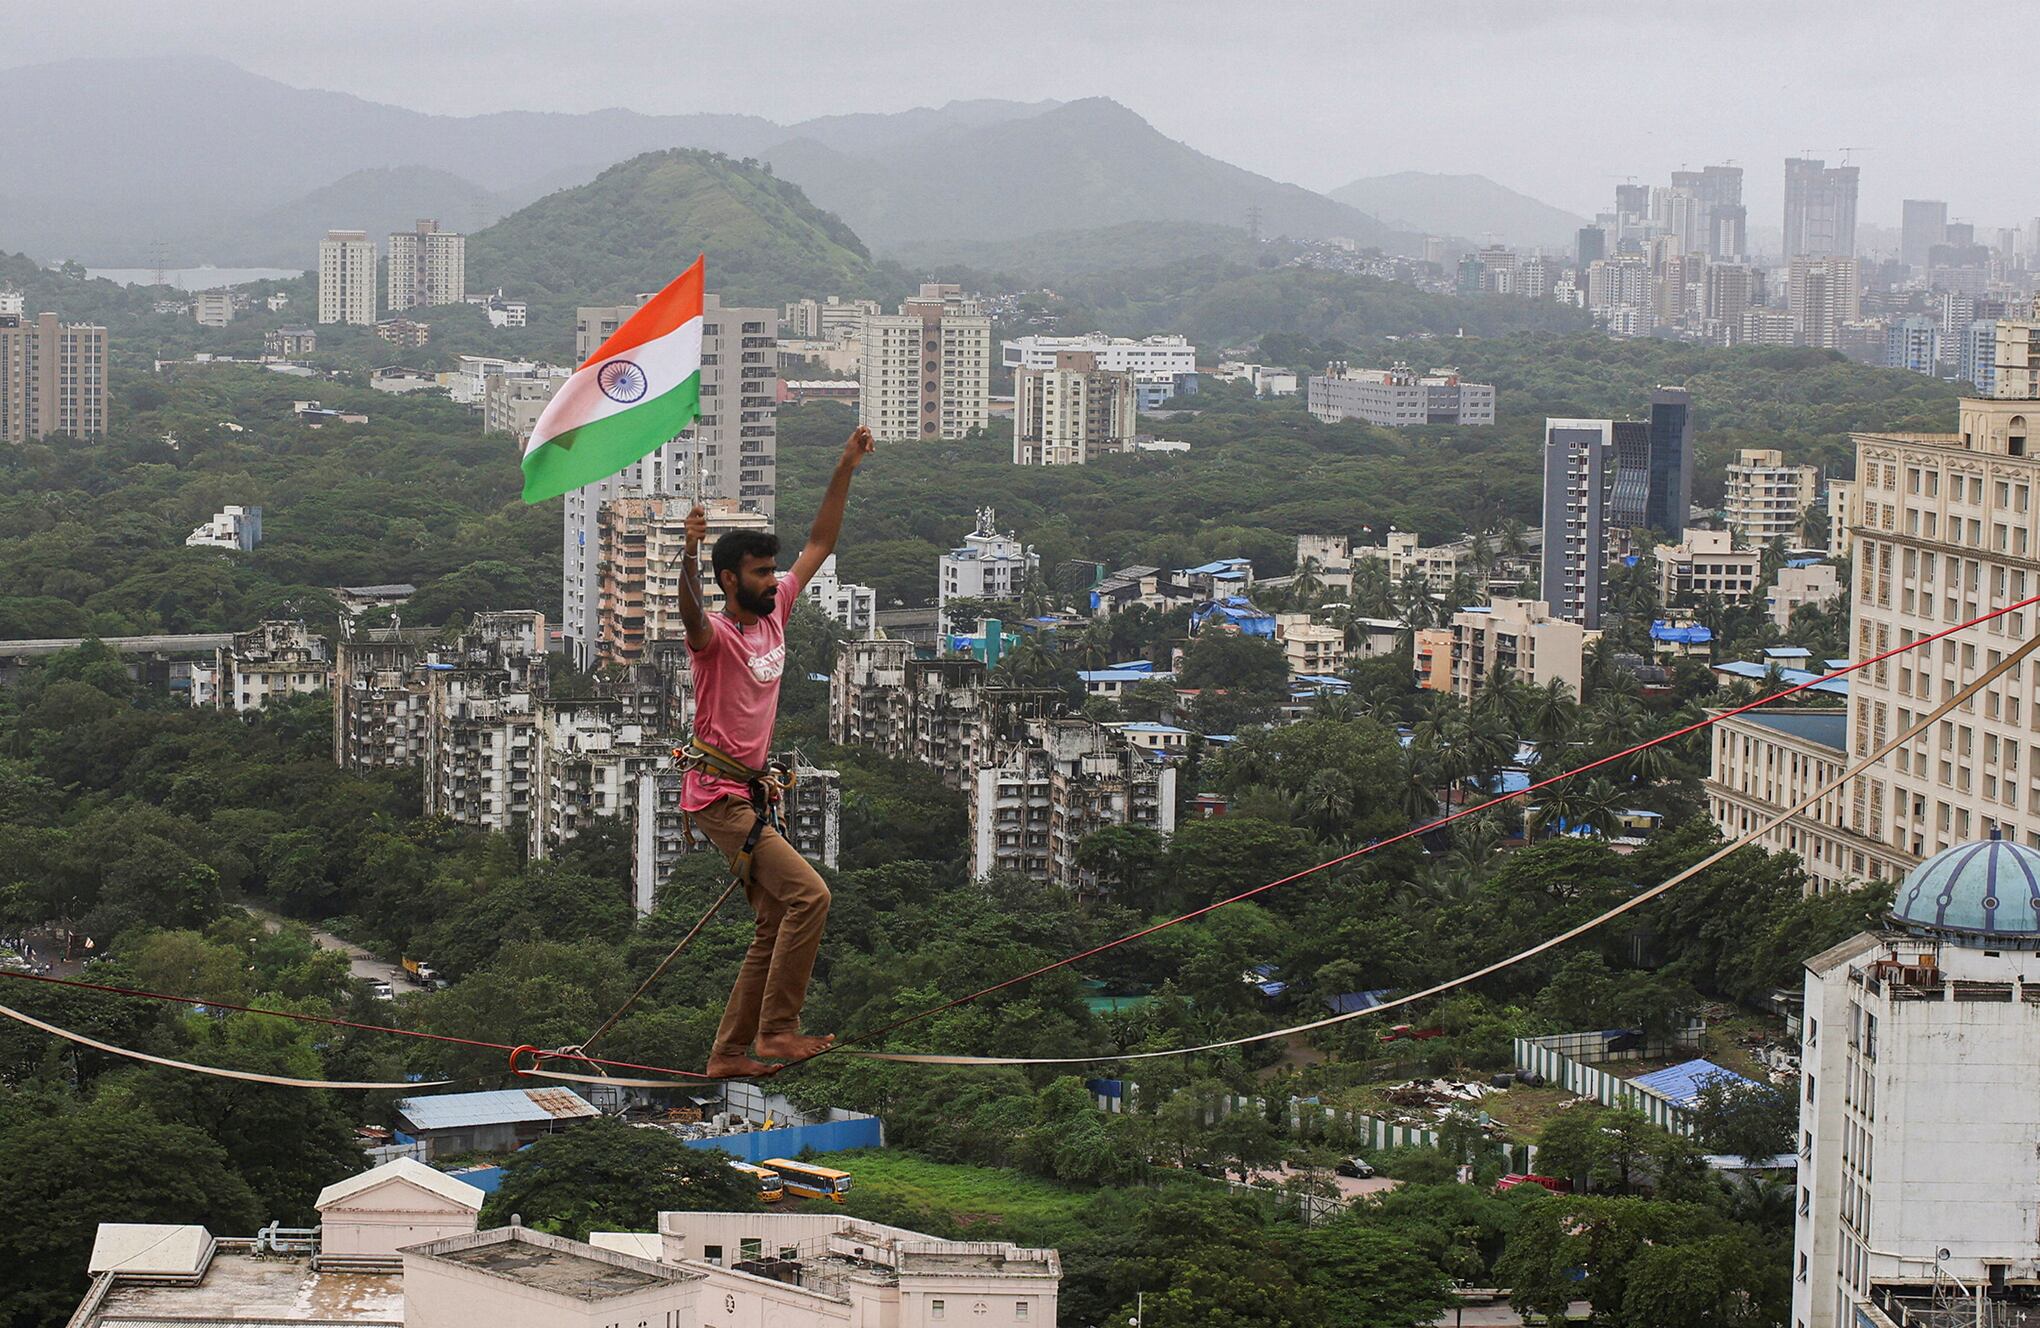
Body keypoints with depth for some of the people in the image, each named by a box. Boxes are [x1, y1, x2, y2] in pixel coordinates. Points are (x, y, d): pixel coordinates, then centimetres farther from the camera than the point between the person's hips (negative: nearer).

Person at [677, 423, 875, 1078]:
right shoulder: (716, 635, -14)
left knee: (777, 926, 9)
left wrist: (845, 471, 9)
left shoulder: (775, 614, 8)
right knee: (808, 894, -19)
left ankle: (730, 1053, 13)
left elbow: (819, 545, 14)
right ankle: (775, 1029, -15)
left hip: (751, 792, 9)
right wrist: (690, 554, -57)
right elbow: (691, 613, -38)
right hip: (718, 795, -9)